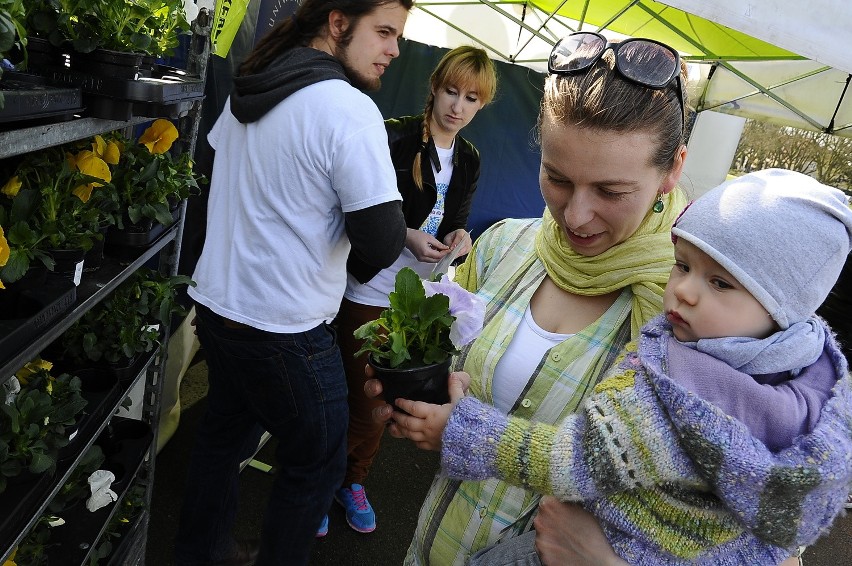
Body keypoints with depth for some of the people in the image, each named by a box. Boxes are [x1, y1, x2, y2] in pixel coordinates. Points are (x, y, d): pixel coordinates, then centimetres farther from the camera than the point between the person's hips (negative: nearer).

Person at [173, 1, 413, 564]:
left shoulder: (245, 92, 6)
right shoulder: (350, 109, -19)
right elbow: (384, 244, -23)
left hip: (216, 305, 9)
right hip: (285, 330, -8)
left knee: (224, 434, 25)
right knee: (318, 460, 13)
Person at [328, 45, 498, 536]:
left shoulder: (470, 159, 8)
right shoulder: (394, 137, -11)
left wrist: (459, 235, -7)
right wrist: (407, 236, -23)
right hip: (370, 290, -5)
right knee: (357, 395, 3)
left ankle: (353, 480, 37)